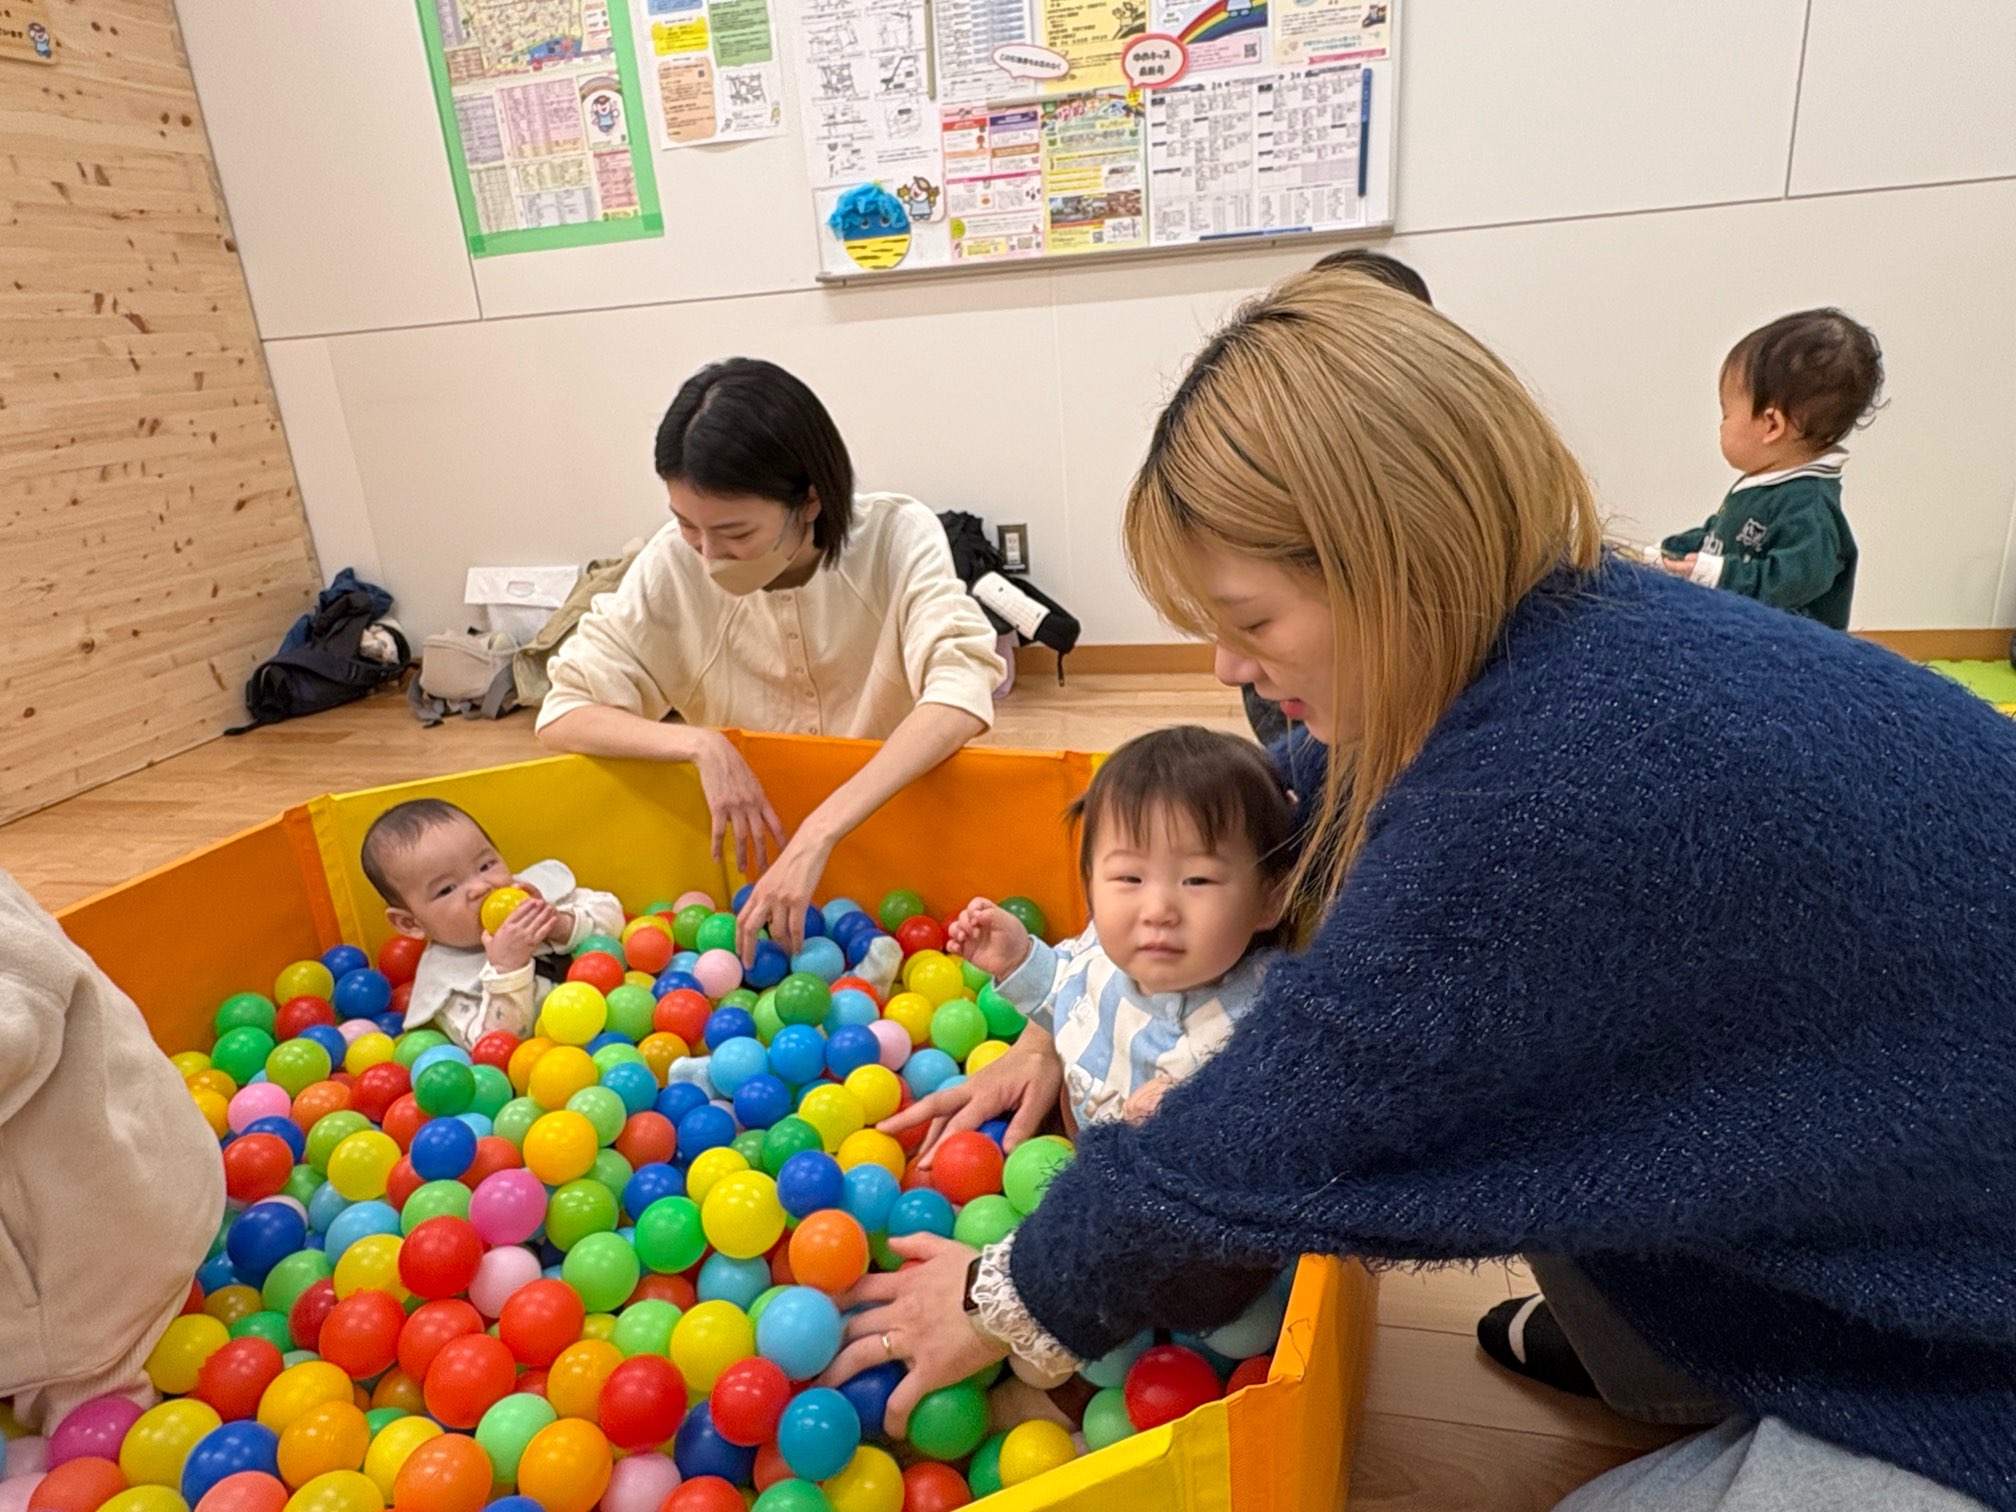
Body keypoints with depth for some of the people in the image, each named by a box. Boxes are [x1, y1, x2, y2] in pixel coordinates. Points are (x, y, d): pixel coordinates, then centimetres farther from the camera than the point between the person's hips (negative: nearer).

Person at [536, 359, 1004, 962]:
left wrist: (816, 837, -41)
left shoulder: (898, 535, -17)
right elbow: (562, 714, -7)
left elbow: (960, 694, -32)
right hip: (755, 858, 2)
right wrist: (700, 743, -25)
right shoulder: (674, 565, -11)